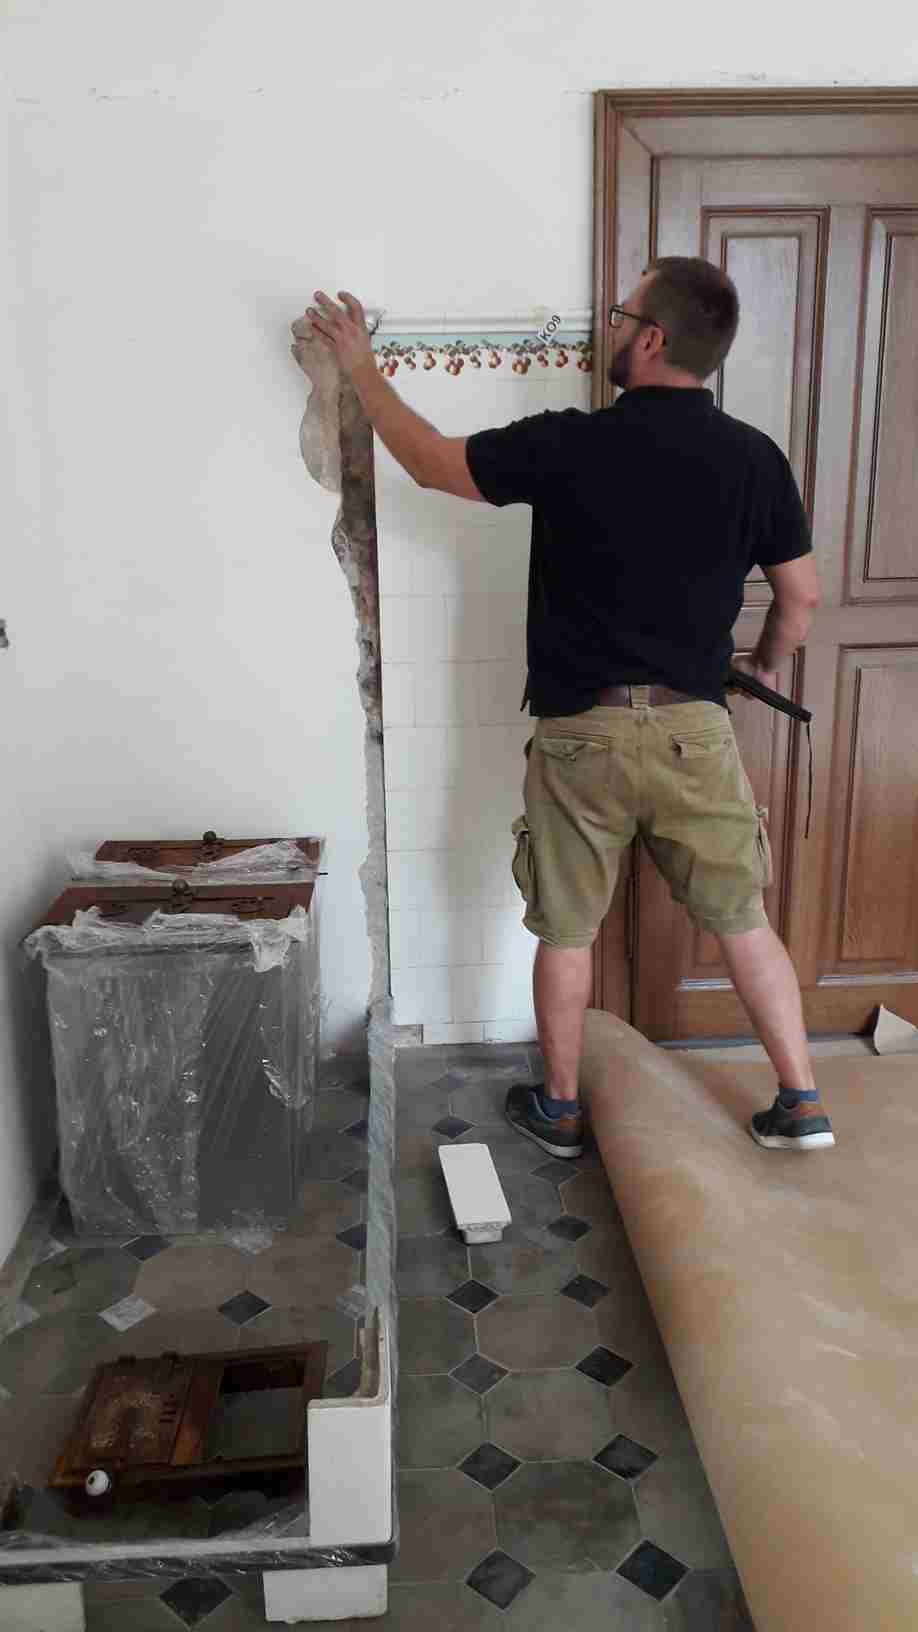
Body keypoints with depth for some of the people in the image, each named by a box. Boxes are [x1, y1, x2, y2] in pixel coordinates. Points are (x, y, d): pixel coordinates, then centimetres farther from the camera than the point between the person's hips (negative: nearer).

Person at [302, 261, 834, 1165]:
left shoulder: (570, 444, -11)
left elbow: (429, 461, 1)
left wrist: (362, 368, 15)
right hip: (695, 730, 3)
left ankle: (557, 1109, 28)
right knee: (744, 921, 16)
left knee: (566, 932, 13)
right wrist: (766, 663, 28)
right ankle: (801, 1103, 24)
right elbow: (801, 596, 8)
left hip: (582, 733, -2)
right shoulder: (755, 457, -1)